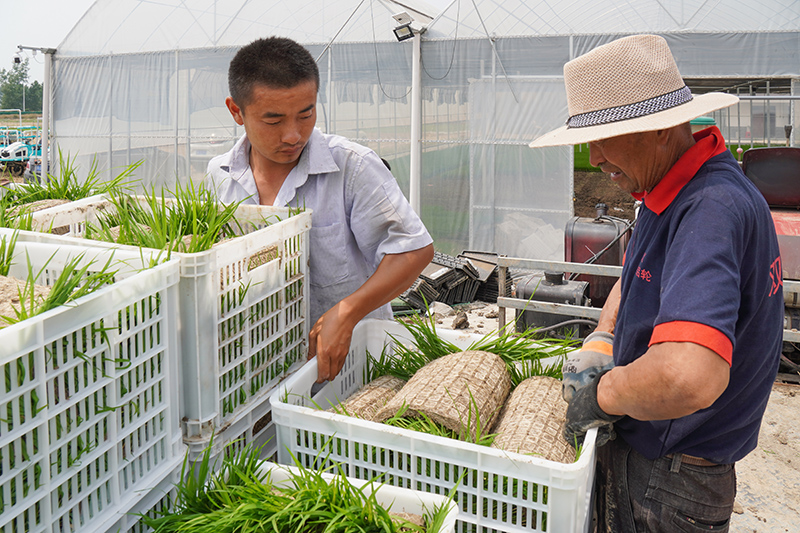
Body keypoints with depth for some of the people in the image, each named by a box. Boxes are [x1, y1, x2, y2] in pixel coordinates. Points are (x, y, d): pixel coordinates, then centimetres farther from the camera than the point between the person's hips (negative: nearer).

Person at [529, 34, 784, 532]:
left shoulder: (712, 209, -32)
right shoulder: (670, 191, 2)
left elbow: (689, 376, -47)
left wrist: (600, 395, -27)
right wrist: (600, 342, 1)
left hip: (669, 486, -8)